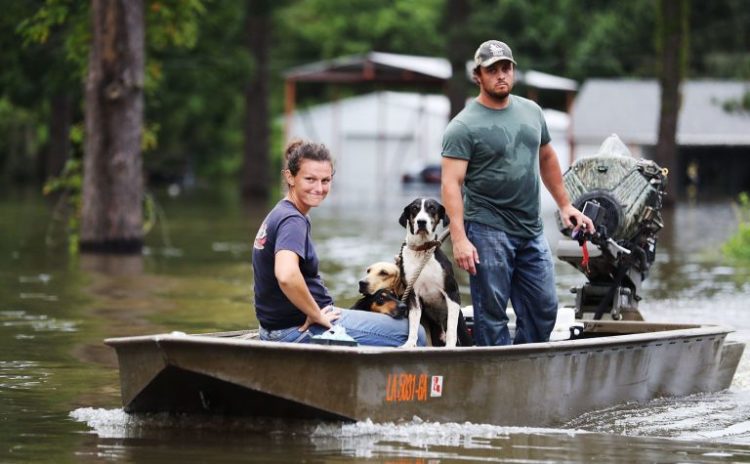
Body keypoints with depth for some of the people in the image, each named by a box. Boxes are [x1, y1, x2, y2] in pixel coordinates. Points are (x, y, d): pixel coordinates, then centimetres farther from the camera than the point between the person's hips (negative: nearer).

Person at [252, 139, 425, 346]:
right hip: (299, 328, -11)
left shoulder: (279, 214, 11)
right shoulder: (292, 221, -21)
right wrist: (317, 316, -25)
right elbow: (286, 276, -39)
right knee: (413, 335, -6)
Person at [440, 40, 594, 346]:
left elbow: (547, 158, 26)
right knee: (492, 314, -3)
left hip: (531, 232, 6)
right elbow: (451, 184, -15)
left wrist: (564, 205, 21)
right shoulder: (464, 126, -9)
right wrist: (459, 239, -24)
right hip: (488, 231, -6)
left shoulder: (531, 112, 12)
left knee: (544, 309, 6)